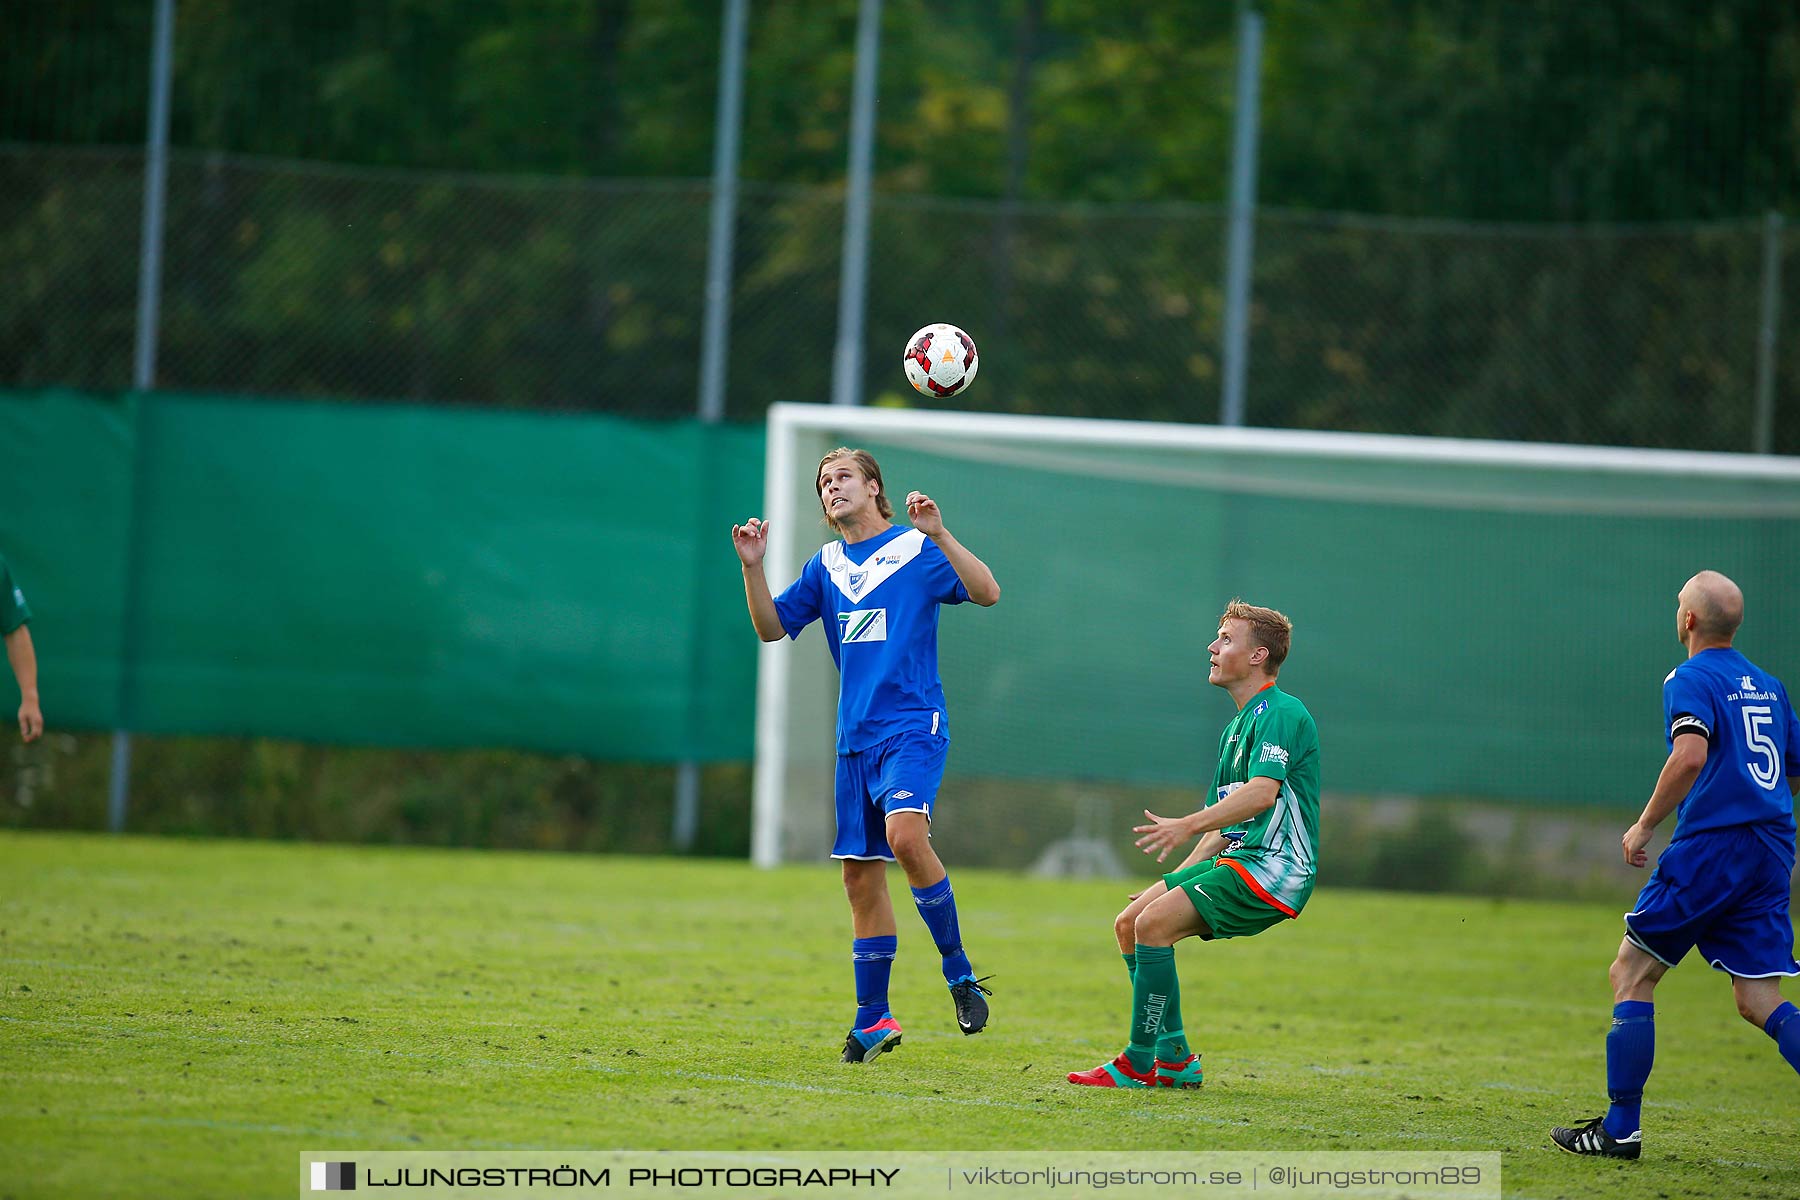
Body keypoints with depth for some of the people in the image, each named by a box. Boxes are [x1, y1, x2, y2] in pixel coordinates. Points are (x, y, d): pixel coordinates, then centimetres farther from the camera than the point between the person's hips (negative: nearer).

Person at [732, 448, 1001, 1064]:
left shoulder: (916, 549, -1)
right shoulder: (826, 566, 15)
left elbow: (987, 593, -12)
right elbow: (771, 627, 15)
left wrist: (939, 534, -23)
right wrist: (752, 567, 0)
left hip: (913, 726, -6)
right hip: (856, 737, 6)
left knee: (905, 834, -29)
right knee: (861, 875, 6)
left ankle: (958, 969, -14)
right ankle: (873, 1020, 15)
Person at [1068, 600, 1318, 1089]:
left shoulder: (1280, 714, -11)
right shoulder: (1236, 727, 21)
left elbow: (1262, 793, -27)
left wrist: (1187, 826, -36)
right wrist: (1178, 879, 18)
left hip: (1274, 868, -10)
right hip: (1236, 860, 10)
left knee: (1154, 923, -21)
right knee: (1129, 923, 3)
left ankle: (1139, 1063, -16)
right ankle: (1174, 1058, 4)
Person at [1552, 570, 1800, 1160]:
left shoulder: (1691, 679, -5)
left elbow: (1691, 755, -23)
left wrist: (1644, 825, -13)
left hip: (1711, 843, -7)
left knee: (1631, 974, 4)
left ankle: (1619, 1129, 2)